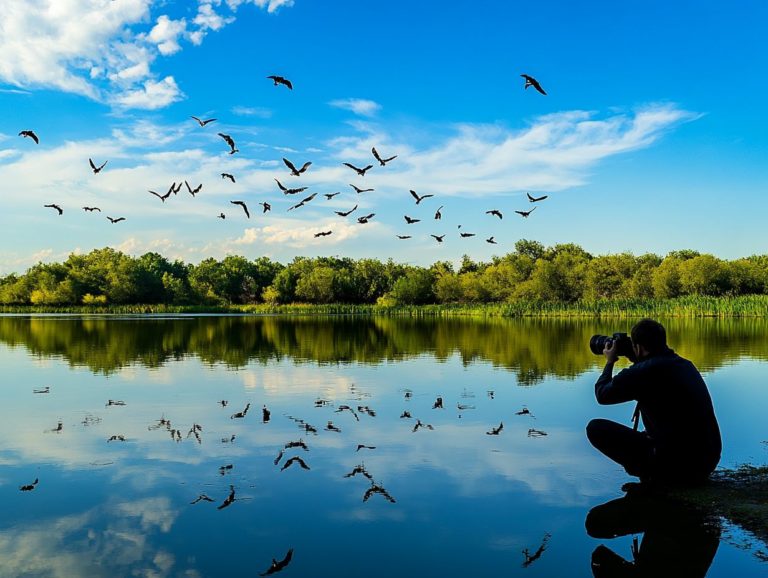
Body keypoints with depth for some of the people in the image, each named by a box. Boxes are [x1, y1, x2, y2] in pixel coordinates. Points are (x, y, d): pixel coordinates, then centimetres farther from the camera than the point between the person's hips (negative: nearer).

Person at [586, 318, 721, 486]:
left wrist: (609, 362, 15)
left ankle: (648, 472, -3)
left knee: (595, 428, -4)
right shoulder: (686, 365, 9)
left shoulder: (645, 371, -14)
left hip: (677, 465, -8)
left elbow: (602, 395, -1)